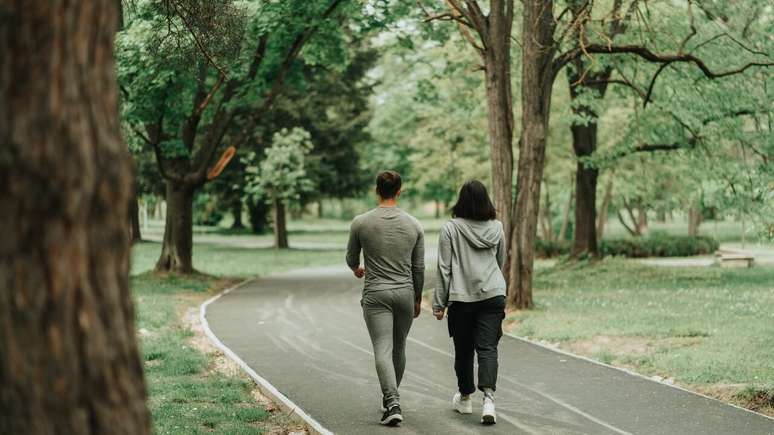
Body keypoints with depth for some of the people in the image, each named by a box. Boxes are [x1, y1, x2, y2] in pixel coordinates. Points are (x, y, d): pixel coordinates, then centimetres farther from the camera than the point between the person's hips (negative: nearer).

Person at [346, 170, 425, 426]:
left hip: (376, 294, -3)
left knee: (383, 350, -8)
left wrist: (357, 269, 34)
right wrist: (417, 298, 19)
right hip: (405, 293, 3)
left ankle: (392, 403, -24)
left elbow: (351, 258, 9)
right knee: (399, 349, 18)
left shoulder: (361, 223, -5)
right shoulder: (413, 225, 1)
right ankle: (390, 398, 33)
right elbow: (418, 268, 6)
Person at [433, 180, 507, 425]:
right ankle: (488, 398, -19)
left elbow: (444, 268, -5)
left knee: (463, 349, 12)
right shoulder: (496, 228, 5)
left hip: (461, 297, -2)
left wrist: (439, 303, 0)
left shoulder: (450, 229, -6)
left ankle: (464, 398, 28)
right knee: (488, 347, -2)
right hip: (494, 295, 2)